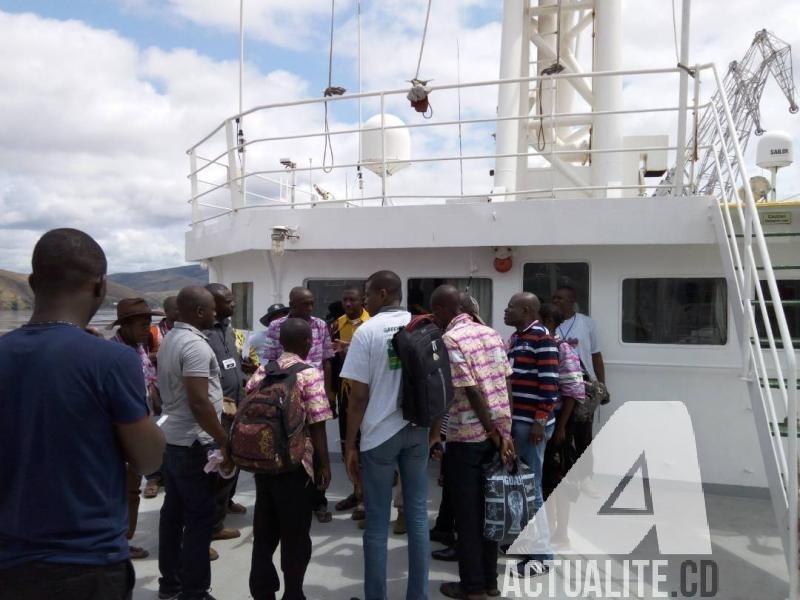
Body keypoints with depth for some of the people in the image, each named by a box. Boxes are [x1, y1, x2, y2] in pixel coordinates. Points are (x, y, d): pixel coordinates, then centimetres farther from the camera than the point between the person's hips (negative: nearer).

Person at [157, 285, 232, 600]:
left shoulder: (169, 340, 10)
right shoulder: (195, 345, -20)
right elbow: (198, 402, -26)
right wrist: (225, 442, -21)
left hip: (171, 439, 10)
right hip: (193, 444, -10)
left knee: (174, 511, 16)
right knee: (199, 518, 0)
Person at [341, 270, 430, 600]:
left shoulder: (367, 331, -10)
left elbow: (359, 396, -11)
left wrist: (350, 444, -3)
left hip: (379, 434, -4)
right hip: (417, 430, 5)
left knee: (377, 522, 5)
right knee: (417, 514, 11)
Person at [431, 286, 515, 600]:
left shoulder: (450, 340, -14)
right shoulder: (491, 332, 8)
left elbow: (472, 391, -18)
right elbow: (505, 383, 7)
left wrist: (494, 433, -12)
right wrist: (502, 431, 10)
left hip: (467, 436, -7)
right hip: (497, 429, 7)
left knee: (467, 513, 6)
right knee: (488, 507, 16)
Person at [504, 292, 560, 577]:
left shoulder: (541, 337, -14)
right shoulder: (516, 337, 14)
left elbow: (549, 382, -18)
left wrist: (540, 421, -20)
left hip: (531, 423, -9)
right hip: (515, 420, 9)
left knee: (531, 486, -3)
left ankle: (542, 554, 8)